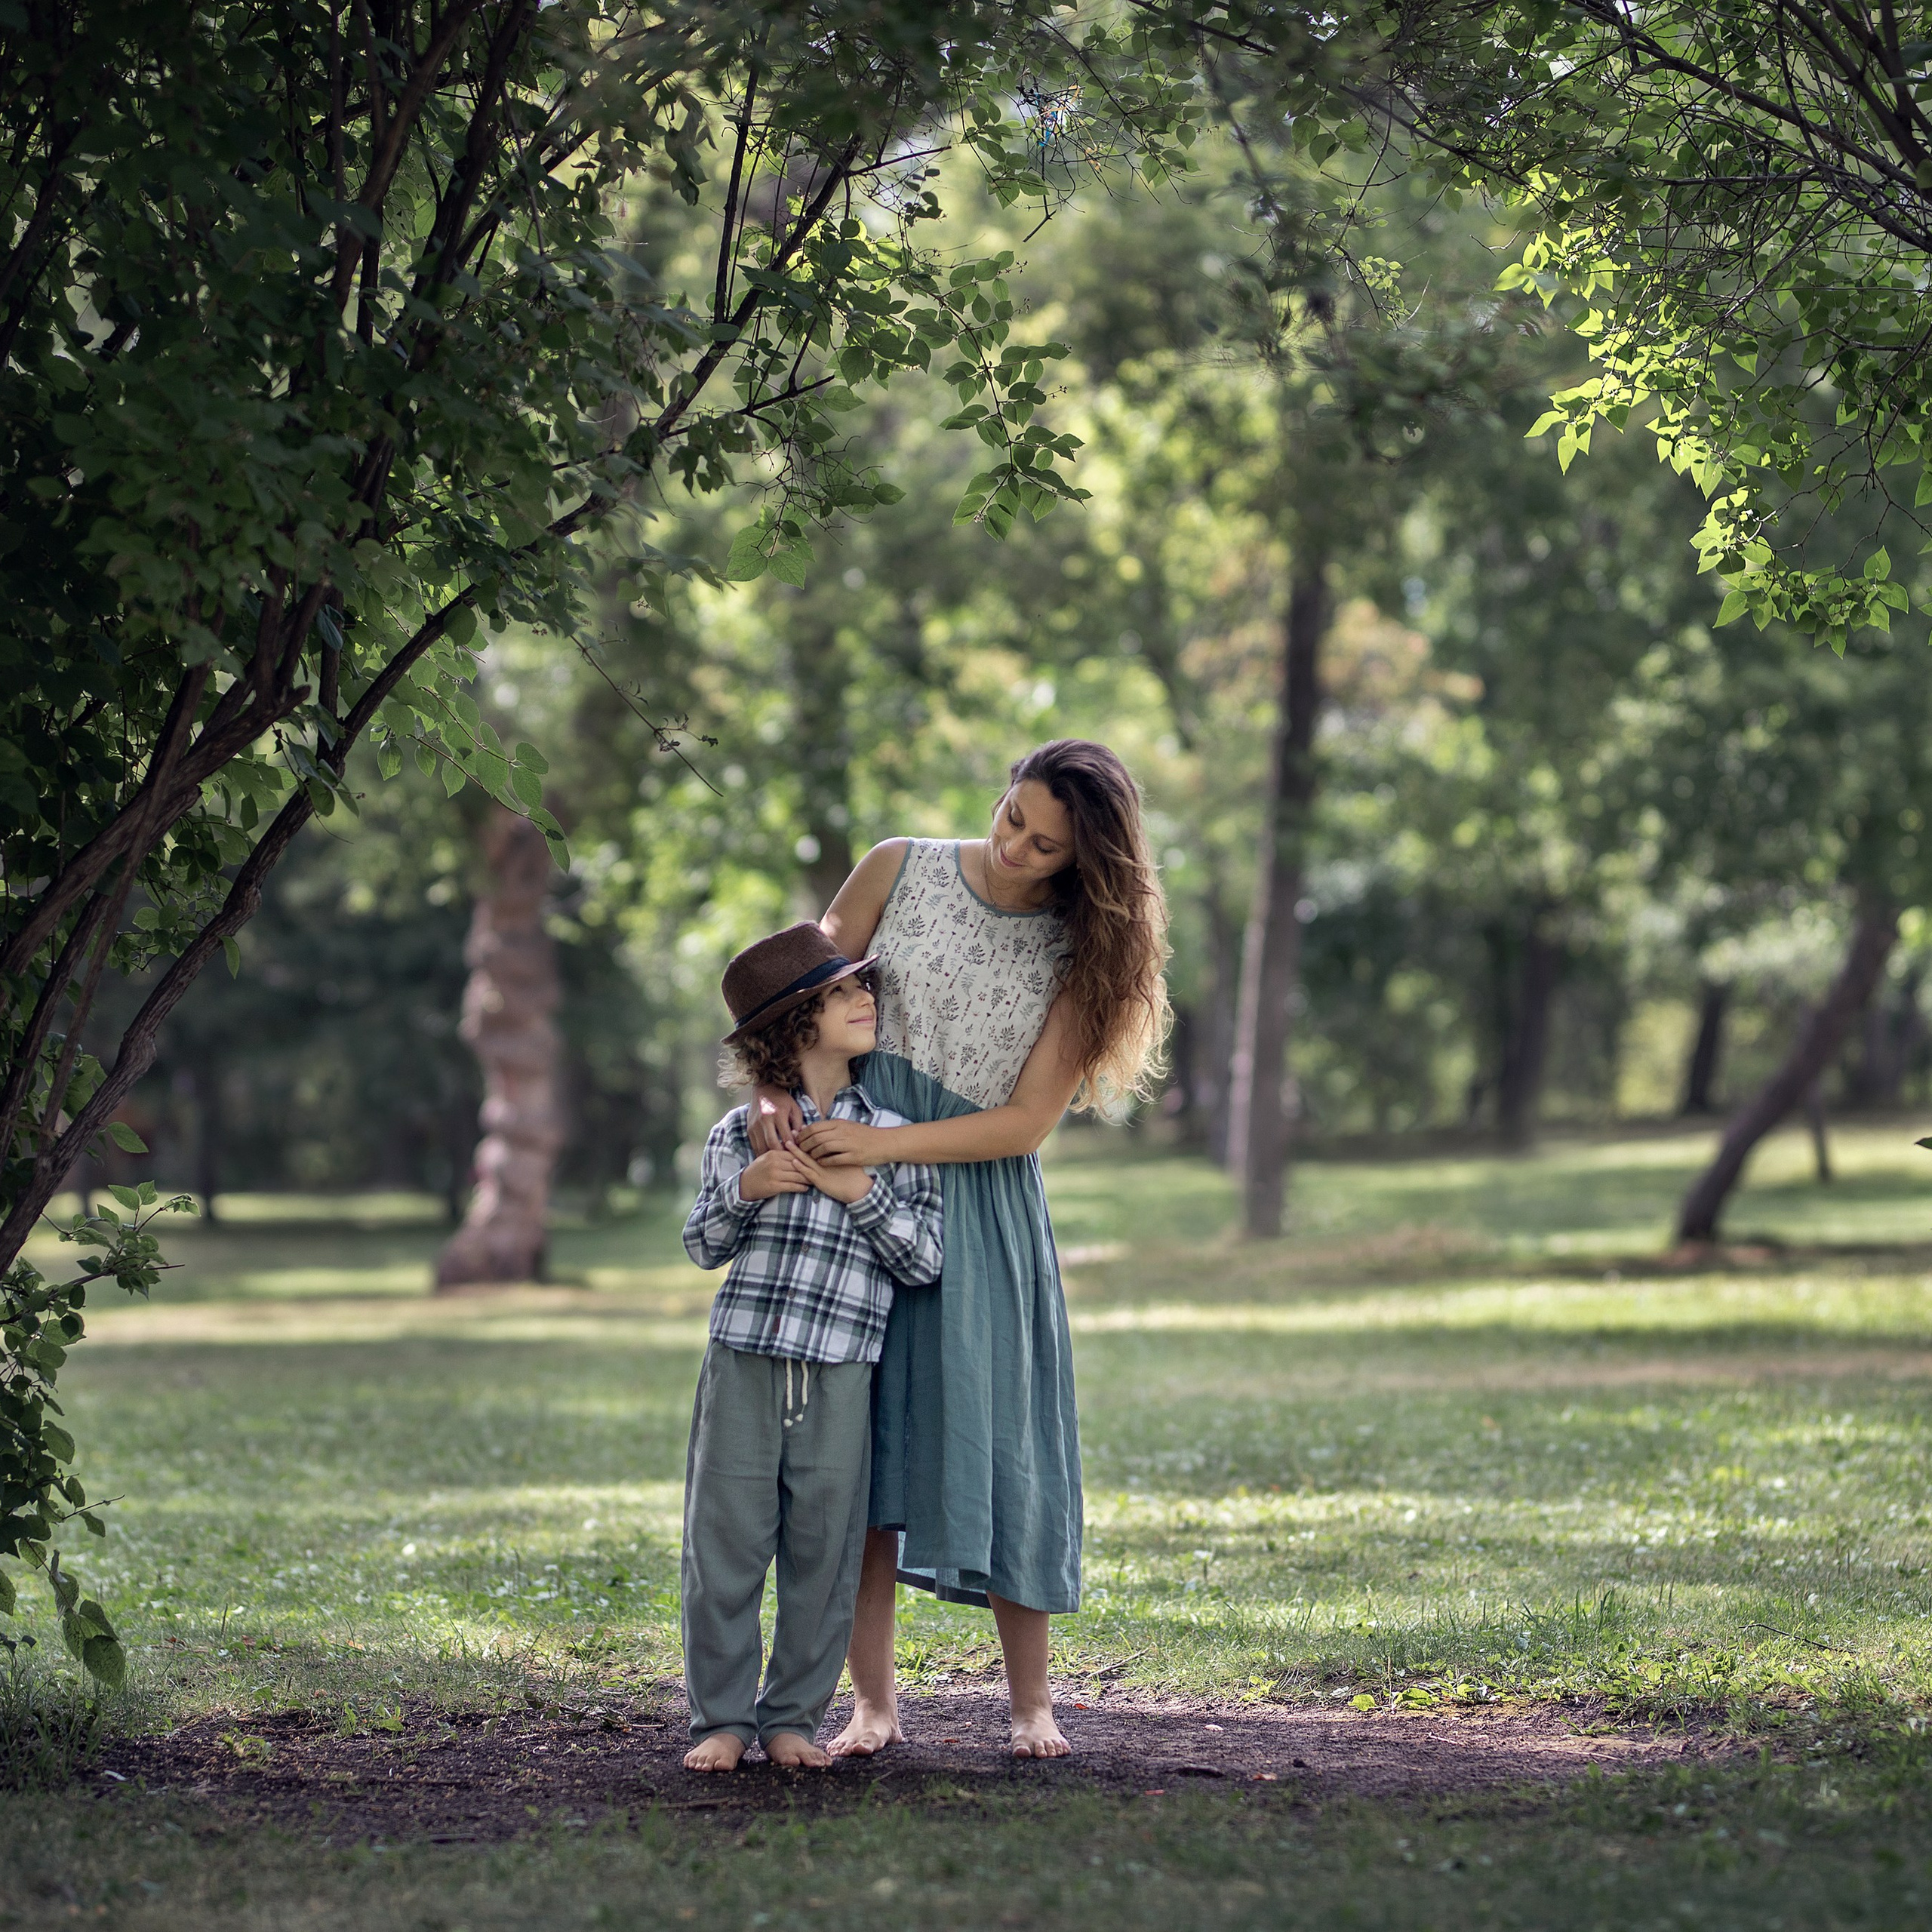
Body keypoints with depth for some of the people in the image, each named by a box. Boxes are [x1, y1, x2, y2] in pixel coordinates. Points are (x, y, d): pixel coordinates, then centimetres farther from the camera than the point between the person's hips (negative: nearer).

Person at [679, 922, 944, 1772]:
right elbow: (702, 1247, 13)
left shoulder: (890, 1135, 7)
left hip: (840, 1377, 0)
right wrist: (744, 1191, -6)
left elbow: (926, 1258, 3)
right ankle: (722, 1718, 12)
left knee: (822, 1550, 2)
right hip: (743, 1361, 0)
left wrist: (861, 1191, -10)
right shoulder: (739, 1133, 8)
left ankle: (791, 1717, 15)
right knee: (725, 1542, 1)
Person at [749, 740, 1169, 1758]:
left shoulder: (1081, 951, -3)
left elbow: (1027, 1122, -9)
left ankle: (1031, 1701, 10)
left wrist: (884, 1143, -19)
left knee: (992, 1436, -2)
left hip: (982, 1207, -1)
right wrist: (777, 1089, -14)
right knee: (857, 1436, -2)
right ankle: (874, 1702, 4)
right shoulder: (899, 871, 0)